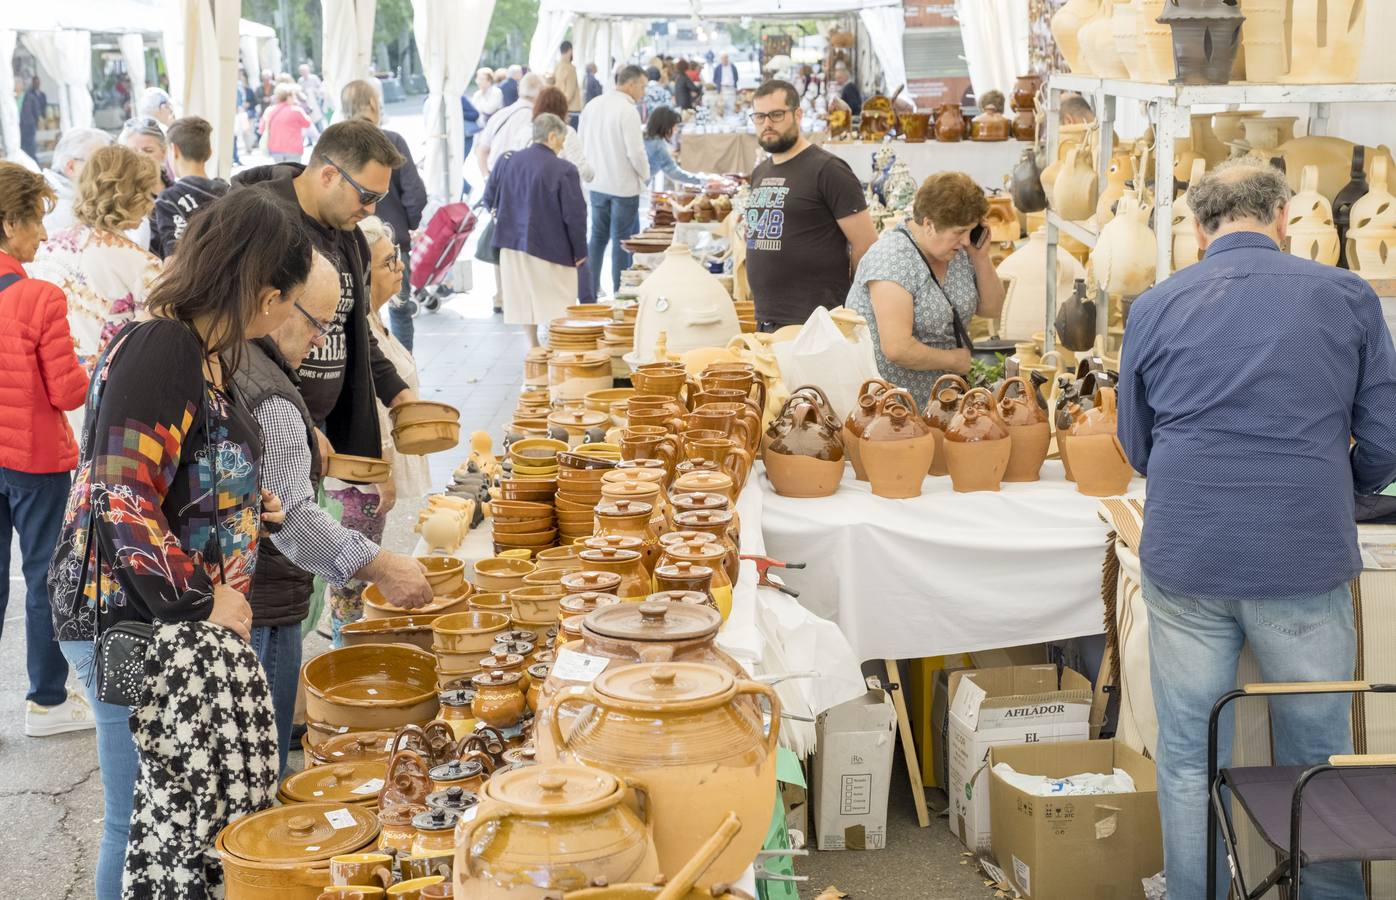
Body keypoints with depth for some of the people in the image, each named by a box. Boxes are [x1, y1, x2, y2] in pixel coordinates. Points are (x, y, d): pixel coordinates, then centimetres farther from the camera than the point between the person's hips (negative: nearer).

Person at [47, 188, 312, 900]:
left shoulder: (204, 352, 10)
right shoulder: (159, 349, -19)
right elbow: (122, 501, -25)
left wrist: (248, 506, 10)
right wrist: (200, 604, -19)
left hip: (184, 620, 9)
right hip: (133, 625, -9)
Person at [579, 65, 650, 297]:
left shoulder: (592, 106, 3)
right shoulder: (628, 111, -18)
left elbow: (582, 142, 10)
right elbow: (635, 151, -20)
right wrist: (645, 176, -3)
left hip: (597, 183, 6)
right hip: (624, 186, -6)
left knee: (597, 236, 16)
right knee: (622, 241, 2)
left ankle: (590, 291, 18)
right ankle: (619, 294, 7)